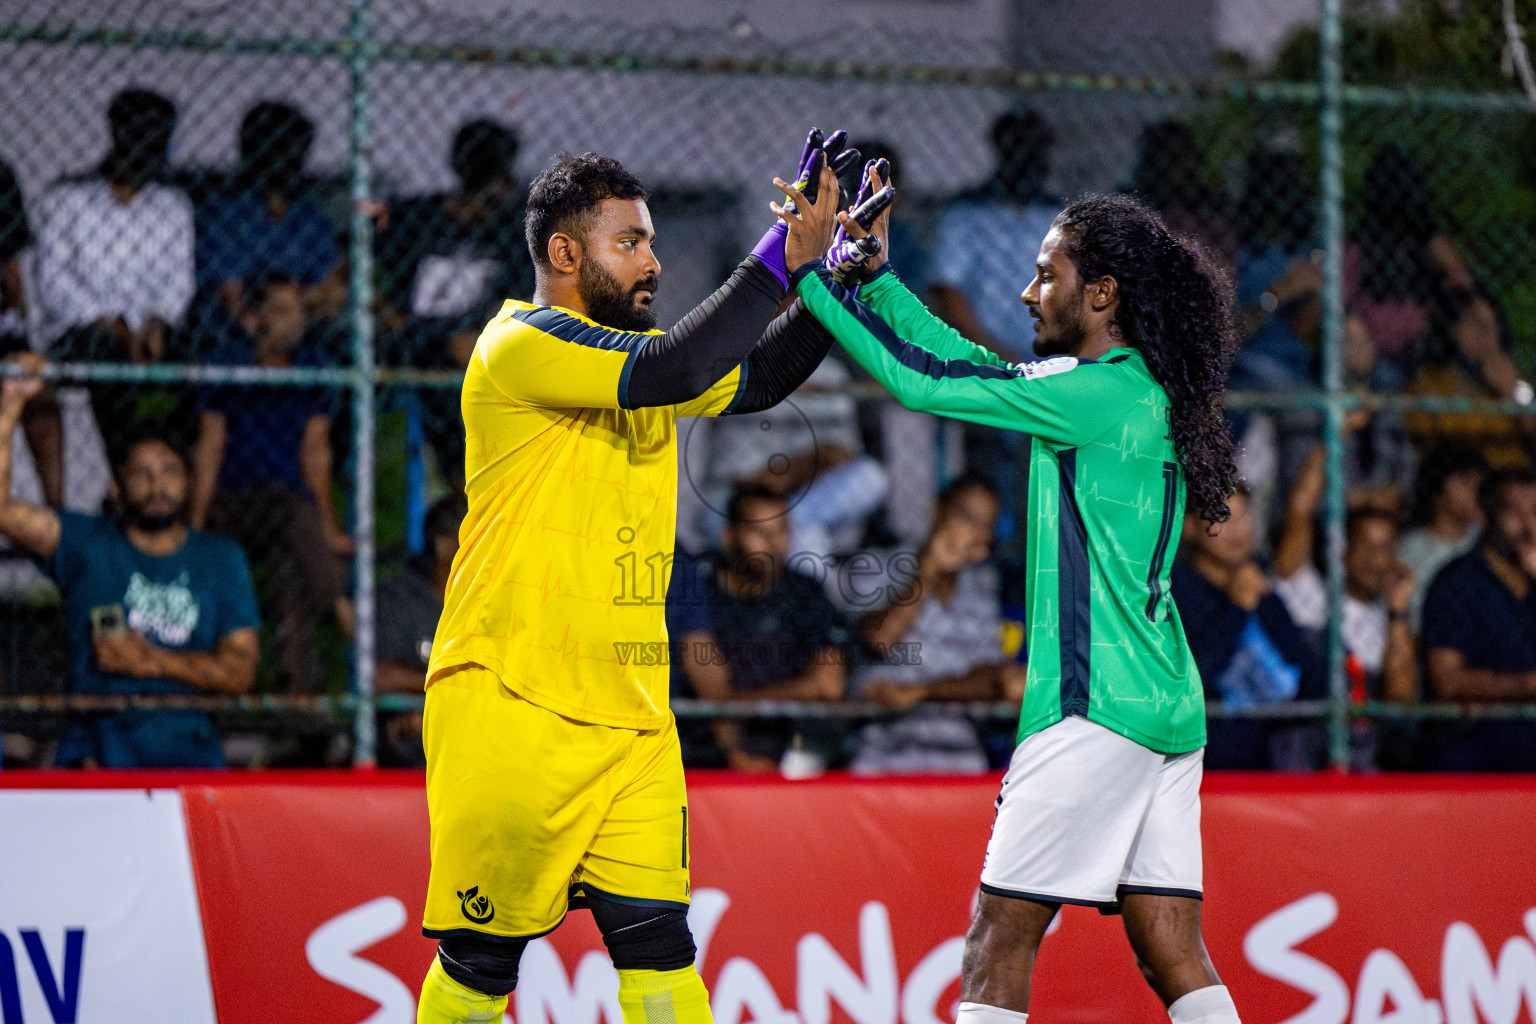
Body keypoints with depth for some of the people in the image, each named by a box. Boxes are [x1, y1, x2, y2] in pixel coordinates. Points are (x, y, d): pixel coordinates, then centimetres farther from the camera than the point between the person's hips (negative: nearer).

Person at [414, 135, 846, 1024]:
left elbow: (756, 376, 19)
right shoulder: (521, 345, -11)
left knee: (658, 943, -3)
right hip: (510, 709, -7)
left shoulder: (626, 351, 16)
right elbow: (673, 369, -23)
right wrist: (782, 256, -20)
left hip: (632, 716, 7)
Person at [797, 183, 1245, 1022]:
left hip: (1098, 708, -9)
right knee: (1169, 951, 5)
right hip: (1167, 708, 9)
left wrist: (812, 276, -4)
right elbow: (971, 365, 23)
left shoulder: (1100, 395, -13)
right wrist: (876, 275, 20)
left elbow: (927, 381, -11)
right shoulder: (1135, 391, 14)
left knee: (1000, 937, -4)